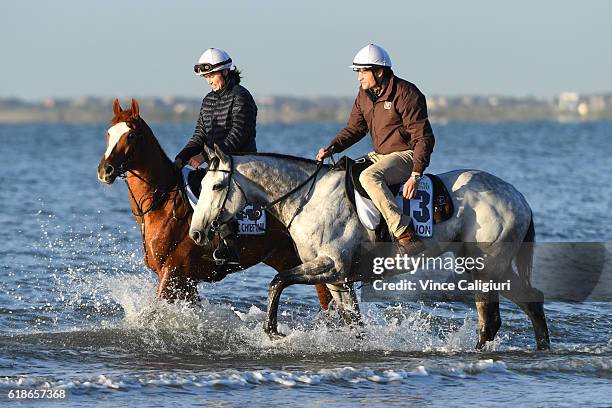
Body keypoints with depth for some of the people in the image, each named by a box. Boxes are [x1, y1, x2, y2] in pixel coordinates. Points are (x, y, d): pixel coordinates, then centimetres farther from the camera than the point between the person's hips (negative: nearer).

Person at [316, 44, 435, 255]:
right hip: (379, 155, 9)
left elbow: (423, 138, -19)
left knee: (368, 177, -34)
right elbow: (354, 128, 16)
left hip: (405, 155, -9)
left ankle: (407, 236, -38)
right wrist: (332, 148, -4)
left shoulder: (406, 93, -17)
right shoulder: (365, 95, 8)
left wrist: (415, 175, -28)